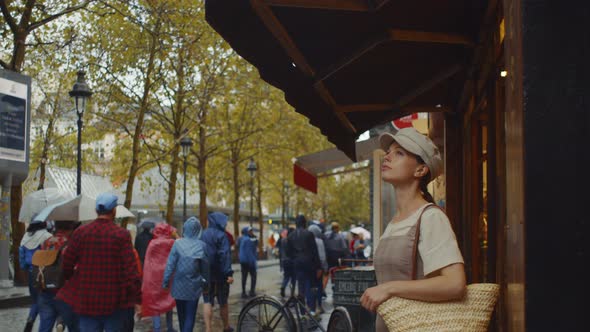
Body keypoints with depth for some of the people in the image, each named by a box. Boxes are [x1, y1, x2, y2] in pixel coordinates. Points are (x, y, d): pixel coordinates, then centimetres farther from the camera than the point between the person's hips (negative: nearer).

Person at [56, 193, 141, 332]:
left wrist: (69, 280, 26)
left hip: (87, 299, 2)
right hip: (115, 300, -2)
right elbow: (130, 269, -12)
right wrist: (137, 298, -8)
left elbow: (67, 264, 4)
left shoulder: (80, 232, -1)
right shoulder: (122, 235, -9)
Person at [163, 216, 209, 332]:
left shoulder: (178, 244, -7)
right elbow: (205, 268, 1)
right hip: (194, 286, -1)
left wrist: (165, 282, -2)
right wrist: (205, 284, 12)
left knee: (181, 315, 18)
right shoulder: (202, 245, -5)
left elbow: (170, 264, -9)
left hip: (179, 285, 1)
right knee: (190, 316, 1)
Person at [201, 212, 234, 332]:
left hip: (205, 274, 4)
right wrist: (229, 273, -22)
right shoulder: (221, 235, -11)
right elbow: (225, 255, -20)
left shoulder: (203, 235, 7)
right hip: (220, 274, -4)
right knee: (223, 302, 11)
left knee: (207, 302, 3)